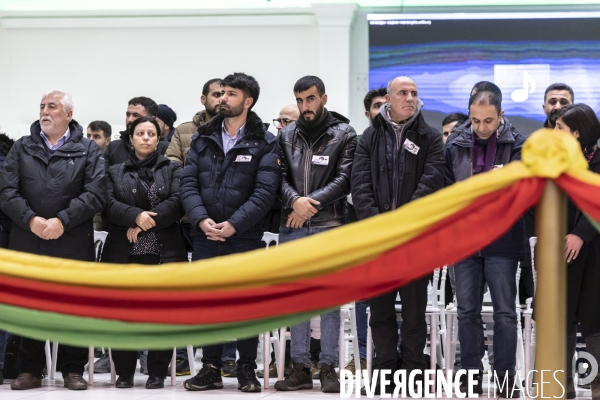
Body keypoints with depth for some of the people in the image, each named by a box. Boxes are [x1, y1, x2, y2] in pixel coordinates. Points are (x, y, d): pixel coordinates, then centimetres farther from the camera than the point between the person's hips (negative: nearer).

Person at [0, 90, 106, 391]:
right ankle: (30, 370, 14)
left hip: (73, 243, -2)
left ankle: (73, 370, 12)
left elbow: (95, 193, -6)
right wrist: (30, 219, -14)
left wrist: (62, 221, -16)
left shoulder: (88, 150, 5)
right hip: (27, 241, 2)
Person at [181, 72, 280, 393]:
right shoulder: (202, 139, 9)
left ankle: (247, 369, 12)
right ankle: (211, 367, 15)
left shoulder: (264, 143, -1)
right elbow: (188, 183, 3)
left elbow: (265, 192, -10)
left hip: (244, 236, -3)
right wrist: (202, 219, -13)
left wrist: (233, 224, -17)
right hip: (205, 235, 3)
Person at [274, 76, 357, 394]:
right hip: (292, 227, 3)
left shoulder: (344, 134, 2)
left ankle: (328, 367, 3)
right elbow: (280, 176, 5)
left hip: (329, 227, -3)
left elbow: (344, 179, -6)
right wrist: (295, 200, -15)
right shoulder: (287, 136, 12)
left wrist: (311, 203, -14)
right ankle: (300, 368, 10)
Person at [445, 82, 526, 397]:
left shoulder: (517, 146, -4)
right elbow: (446, 191, 9)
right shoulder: (455, 147, 5)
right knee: (467, 311, 8)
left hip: (501, 241, -3)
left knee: (504, 312, 2)